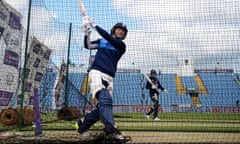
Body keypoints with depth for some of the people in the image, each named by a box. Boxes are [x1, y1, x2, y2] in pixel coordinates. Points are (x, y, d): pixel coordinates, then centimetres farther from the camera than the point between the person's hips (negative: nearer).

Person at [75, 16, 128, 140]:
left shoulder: (121, 45, 14)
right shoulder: (101, 41, 20)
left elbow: (108, 38, -2)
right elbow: (88, 46, 9)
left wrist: (94, 25, -3)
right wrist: (87, 34, -10)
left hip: (109, 77, 3)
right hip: (96, 72, -3)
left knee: (103, 105, -2)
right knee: (105, 100, -25)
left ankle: (83, 126, 16)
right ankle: (110, 129, -39)